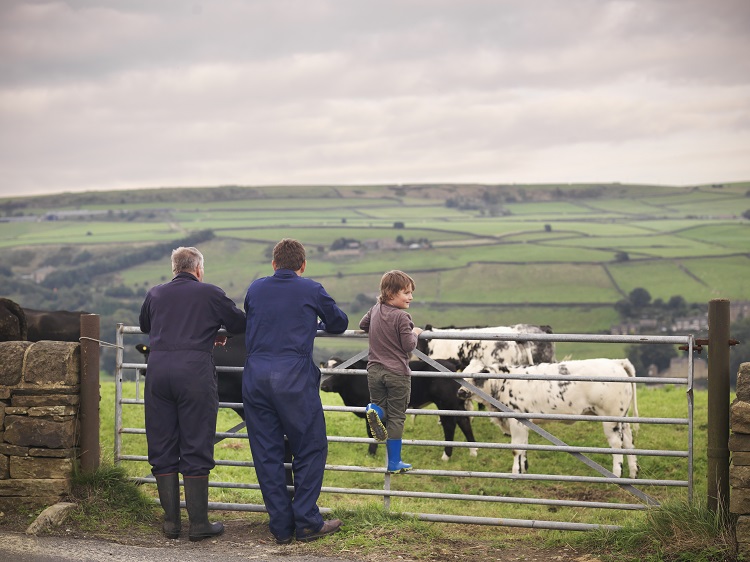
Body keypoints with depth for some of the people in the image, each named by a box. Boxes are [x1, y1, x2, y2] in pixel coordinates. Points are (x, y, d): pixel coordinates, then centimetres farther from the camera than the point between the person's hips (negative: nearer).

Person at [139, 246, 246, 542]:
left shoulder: (156, 294, 16)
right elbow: (240, 324, 16)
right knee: (196, 450, 2)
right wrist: (216, 332, 36)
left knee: (162, 449, 9)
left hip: (158, 367, 3)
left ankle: (171, 522, 11)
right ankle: (199, 523, 3)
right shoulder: (211, 293, 7)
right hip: (195, 369, -3)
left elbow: (144, 325, 33)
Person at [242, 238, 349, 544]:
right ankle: (306, 521, 3)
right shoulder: (311, 290, 4)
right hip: (294, 378, -4)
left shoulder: (255, 288, 12)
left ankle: (281, 526, 10)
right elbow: (339, 323, 18)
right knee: (310, 449, 6)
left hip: (255, 378, 4)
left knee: (266, 453, 8)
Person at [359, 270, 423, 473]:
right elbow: (409, 346, -15)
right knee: (396, 418, 3)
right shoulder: (401, 316, -16)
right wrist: (415, 333, 3)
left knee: (381, 409, 19)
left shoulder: (375, 310, 5)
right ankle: (394, 463, 6)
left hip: (374, 371, 5)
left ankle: (375, 410, -18)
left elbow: (362, 325, 23)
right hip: (397, 373, -5)